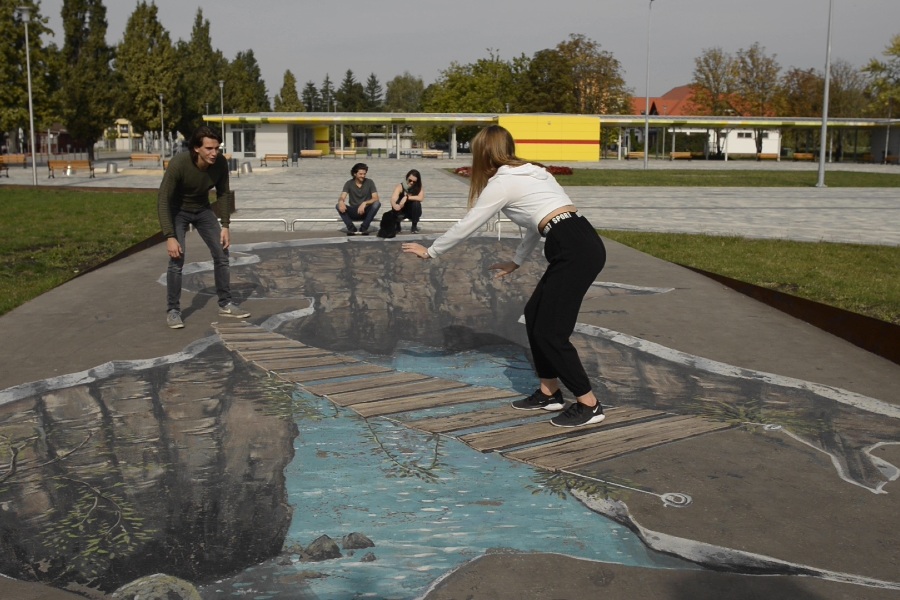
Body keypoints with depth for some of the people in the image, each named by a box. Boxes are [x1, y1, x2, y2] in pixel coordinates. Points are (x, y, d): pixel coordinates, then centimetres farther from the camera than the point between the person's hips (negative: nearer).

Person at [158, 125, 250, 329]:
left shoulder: (220, 163, -22)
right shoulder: (179, 163, -34)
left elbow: (223, 193, -6)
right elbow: (163, 200, -30)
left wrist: (225, 225, -10)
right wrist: (170, 237, -35)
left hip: (203, 209, 4)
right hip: (178, 211, -4)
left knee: (221, 253, 0)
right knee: (177, 259, -15)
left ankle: (225, 304, 14)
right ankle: (173, 311, -2)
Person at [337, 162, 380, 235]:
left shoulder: (370, 182, -4)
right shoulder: (349, 183, -2)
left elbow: (376, 198, -14)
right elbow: (342, 198, -13)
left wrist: (365, 203, -33)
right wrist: (341, 202, -40)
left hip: (366, 212, 0)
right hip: (353, 213, 0)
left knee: (377, 204, -29)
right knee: (338, 206, -25)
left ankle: (364, 228, -19)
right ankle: (351, 228, -17)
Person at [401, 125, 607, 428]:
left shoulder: (501, 182, -2)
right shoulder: (528, 173, 22)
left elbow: (465, 225, 4)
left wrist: (429, 251, 17)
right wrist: (516, 261, 36)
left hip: (576, 251, -9)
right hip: (580, 245, 9)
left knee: (550, 330, -2)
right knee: (534, 315, 18)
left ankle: (588, 405, 5)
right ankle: (549, 393, 26)